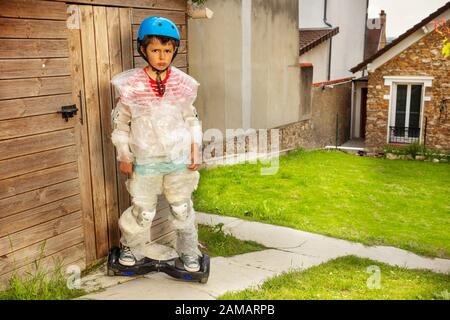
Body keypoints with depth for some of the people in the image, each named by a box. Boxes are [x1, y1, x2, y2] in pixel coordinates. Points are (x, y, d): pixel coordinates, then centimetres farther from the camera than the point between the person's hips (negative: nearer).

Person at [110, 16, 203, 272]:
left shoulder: (182, 84, -3)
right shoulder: (131, 85, -8)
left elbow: (192, 121, 7)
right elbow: (121, 122, 2)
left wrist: (195, 152, 2)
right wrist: (124, 157, 1)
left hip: (179, 159, 2)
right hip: (145, 161, -1)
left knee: (183, 209, 13)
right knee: (142, 211, 6)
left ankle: (189, 253, 32)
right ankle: (133, 249, 33)